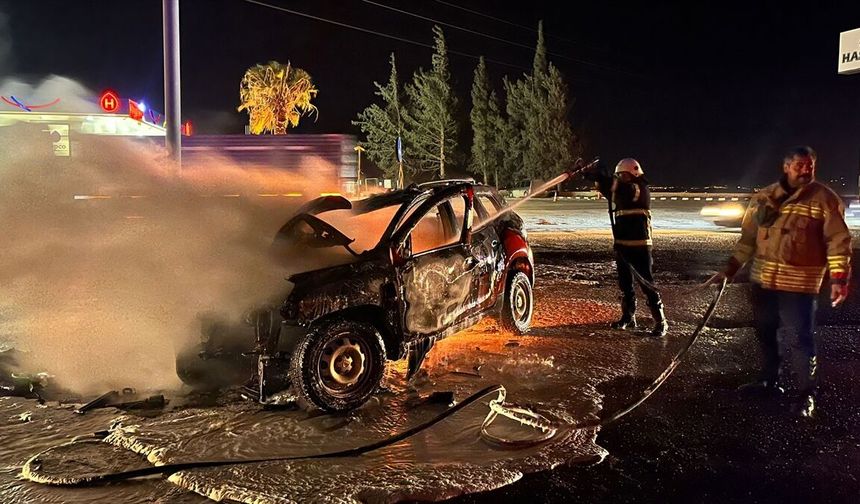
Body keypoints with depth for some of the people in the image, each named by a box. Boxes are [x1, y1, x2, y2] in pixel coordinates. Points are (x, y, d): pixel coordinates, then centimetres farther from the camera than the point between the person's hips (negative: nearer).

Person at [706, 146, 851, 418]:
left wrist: (839, 278, -17)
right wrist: (729, 270, 7)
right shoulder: (763, 197, 5)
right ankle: (769, 379, 34)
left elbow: (838, 240, -9)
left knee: (803, 338, 2)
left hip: (800, 283, -5)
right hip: (763, 279, 5)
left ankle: (808, 393, 15)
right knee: (765, 332, 16)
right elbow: (748, 237, 10)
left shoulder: (825, 198, -6)